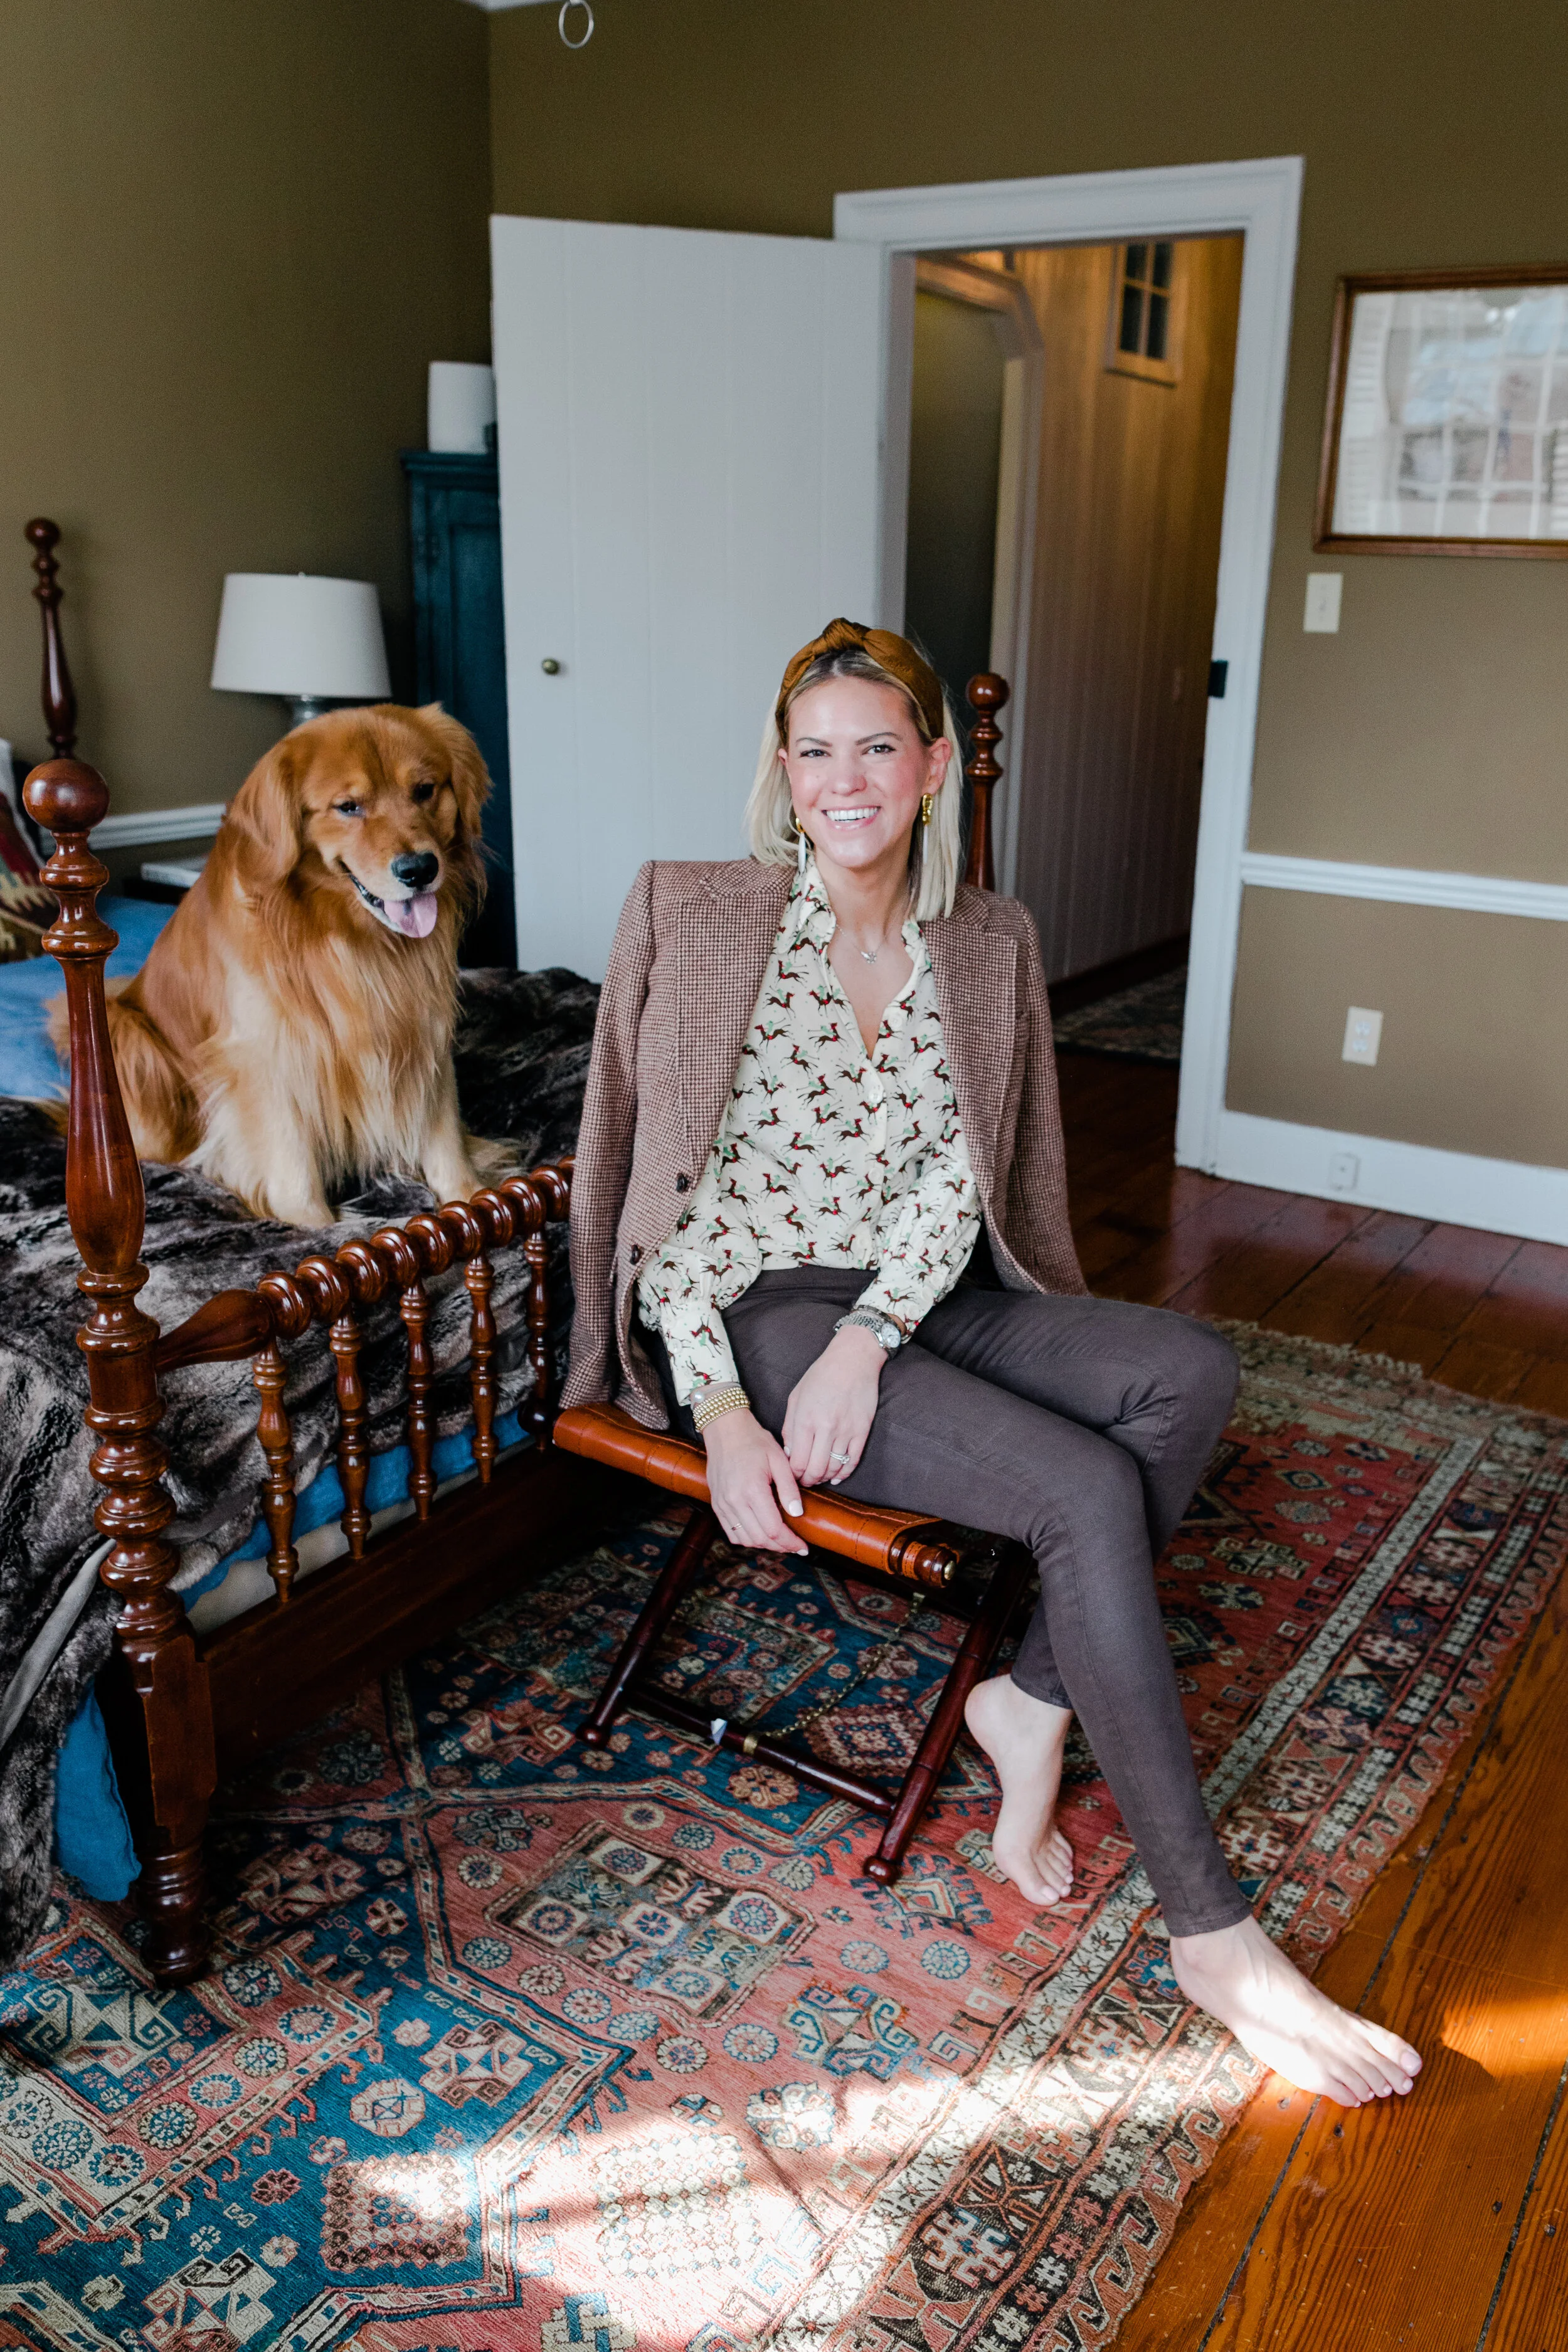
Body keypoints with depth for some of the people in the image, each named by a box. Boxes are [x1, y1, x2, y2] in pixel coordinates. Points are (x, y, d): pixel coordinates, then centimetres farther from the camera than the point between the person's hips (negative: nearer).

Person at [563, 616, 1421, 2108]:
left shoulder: (988, 945, 8)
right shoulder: (691, 918, -3)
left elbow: (957, 1182, 0)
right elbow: (662, 1183, -6)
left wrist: (868, 1338, -19)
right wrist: (720, 1415, -16)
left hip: (917, 1299, 5)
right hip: (755, 1310, -5)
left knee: (1190, 1371, -24)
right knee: (1090, 1492, -25)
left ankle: (1031, 1704, -6)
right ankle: (1210, 1938, -12)